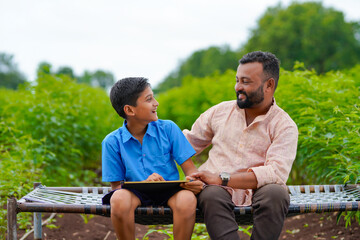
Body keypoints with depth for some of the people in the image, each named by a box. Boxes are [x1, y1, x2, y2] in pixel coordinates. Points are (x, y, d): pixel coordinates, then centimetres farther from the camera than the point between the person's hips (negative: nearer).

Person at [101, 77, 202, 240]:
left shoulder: (168, 129, 3)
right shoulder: (112, 142, 0)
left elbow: (190, 169, 2)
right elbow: (116, 186, 0)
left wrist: (196, 182, -23)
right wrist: (144, 184, -19)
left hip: (169, 192, 0)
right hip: (136, 194, 0)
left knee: (187, 199, -34)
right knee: (119, 199, -35)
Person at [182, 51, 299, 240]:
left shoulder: (284, 126, 1)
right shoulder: (220, 111, 14)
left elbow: (277, 172, -15)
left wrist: (222, 178, -23)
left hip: (257, 191, -1)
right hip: (218, 189, 2)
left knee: (276, 193, -35)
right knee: (211, 195, -34)